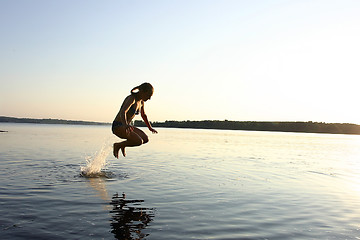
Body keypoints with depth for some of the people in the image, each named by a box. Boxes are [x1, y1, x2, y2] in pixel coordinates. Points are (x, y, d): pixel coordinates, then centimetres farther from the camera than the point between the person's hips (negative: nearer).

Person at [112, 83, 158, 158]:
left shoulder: (141, 102, 8)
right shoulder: (131, 98, -19)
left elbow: (143, 115, 25)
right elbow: (122, 112, -35)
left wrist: (150, 128, 34)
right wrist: (126, 125, -53)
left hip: (126, 126, 9)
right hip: (118, 126, -9)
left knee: (145, 139, -8)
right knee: (139, 141, -25)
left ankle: (123, 145, 11)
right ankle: (118, 145, -4)